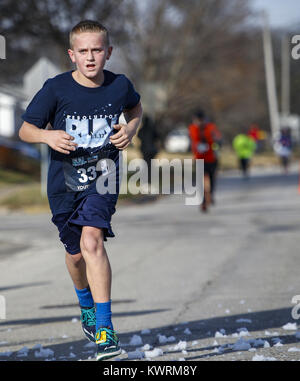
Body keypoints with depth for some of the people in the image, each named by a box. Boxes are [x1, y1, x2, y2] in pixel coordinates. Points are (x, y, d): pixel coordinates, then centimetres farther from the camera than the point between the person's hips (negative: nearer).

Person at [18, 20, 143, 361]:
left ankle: (104, 326, -25)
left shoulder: (120, 86, -7)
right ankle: (86, 304, 50)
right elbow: (25, 130, -3)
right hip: (65, 183, 2)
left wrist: (130, 129, -4)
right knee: (75, 253, 16)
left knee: (91, 240, -25)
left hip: (103, 180, -2)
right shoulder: (56, 89, -11)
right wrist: (47, 136, -24)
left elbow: (135, 109, 17)